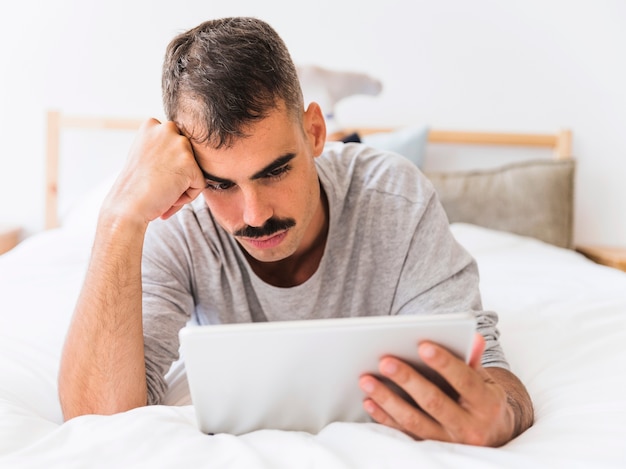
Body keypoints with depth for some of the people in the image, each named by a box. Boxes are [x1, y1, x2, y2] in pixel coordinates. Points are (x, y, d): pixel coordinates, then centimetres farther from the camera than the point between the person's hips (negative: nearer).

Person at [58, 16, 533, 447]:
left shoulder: (397, 200, -28)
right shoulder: (173, 225, -29)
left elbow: (487, 371, -29)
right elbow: (98, 420, -38)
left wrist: (495, 416, -54)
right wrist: (122, 218, -47)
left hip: (383, 426, 1)